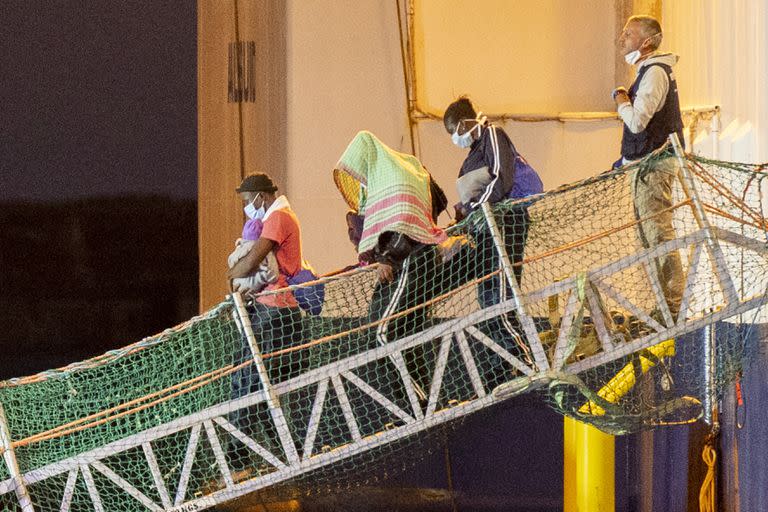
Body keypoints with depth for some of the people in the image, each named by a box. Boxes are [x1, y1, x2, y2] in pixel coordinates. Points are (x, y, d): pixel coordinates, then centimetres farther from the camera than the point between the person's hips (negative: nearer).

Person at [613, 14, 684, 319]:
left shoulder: (655, 73, -15)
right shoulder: (650, 71, 18)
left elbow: (637, 122, -24)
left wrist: (621, 101, -6)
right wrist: (627, 159, 21)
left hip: (653, 167, -11)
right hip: (646, 166, 11)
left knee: (659, 237, -11)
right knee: (651, 239, 14)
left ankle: (673, 308, -11)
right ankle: (666, 305, 18)